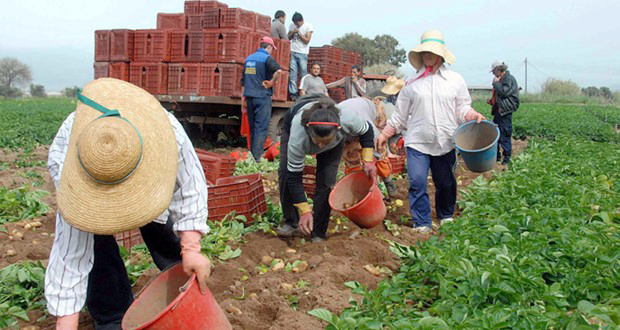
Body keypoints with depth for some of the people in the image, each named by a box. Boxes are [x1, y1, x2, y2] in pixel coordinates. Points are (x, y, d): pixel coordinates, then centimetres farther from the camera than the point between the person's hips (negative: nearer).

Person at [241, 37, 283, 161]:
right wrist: (271, 82, -13)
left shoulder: (249, 58, 15)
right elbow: (278, 70, -28)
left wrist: (244, 97, 21)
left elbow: (243, 80, 18)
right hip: (262, 96, -7)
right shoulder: (267, 58, -8)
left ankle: (252, 154, 19)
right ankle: (257, 156, -7)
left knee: (252, 126, 14)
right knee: (262, 127, -4)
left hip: (249, 96, 7)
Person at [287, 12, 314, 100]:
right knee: (292, 73, -4)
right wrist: (293, 32, -4)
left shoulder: (308, 26, -2)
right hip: (292, 52, 3)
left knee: (303, 74, -3)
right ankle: (293, 93, -4)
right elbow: (288, 38, 14)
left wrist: (298, 32, -12)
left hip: (302, 53, -3)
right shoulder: (292, 26, 10)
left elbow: (307, 40, -6)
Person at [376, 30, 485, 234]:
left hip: (446, 142, 1)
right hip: (418, 141, -1)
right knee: (417, 182, -12)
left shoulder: (455, 80, 9)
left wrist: (474, 116, -11)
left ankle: (446, 217, 35)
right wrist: (384, 134, 8)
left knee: (446, 183, 11)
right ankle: (422, 224, -1)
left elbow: (462, 108, 10)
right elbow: (400, 115, 12)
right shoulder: (413, 83, 8)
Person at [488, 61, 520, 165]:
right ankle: (496, 156, 20)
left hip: (505, 112, -10)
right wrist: (492, 101, 14)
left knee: (505, 136, -6)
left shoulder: (509, 79, -10)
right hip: (498, 111, 10)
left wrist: (496, 83, -12)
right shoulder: (501, 79, 19)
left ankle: (507, 158, 1)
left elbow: (504, 92, -23)